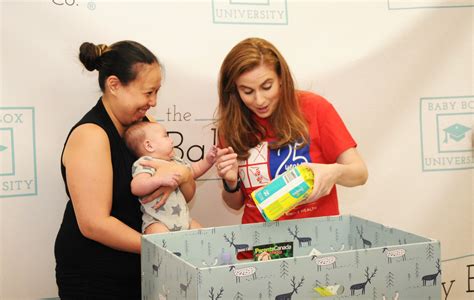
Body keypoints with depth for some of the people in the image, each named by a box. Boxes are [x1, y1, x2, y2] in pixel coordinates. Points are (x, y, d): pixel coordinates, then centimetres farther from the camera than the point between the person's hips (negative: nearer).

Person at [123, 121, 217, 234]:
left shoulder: (175, 161, 16)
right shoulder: (144, 164, -9)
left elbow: (194, 170, 34)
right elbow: (136, 188, -26)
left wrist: (208, 160, 17)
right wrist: (161, 179, -36)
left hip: (183, 218, 8)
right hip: (157, 221, -8)